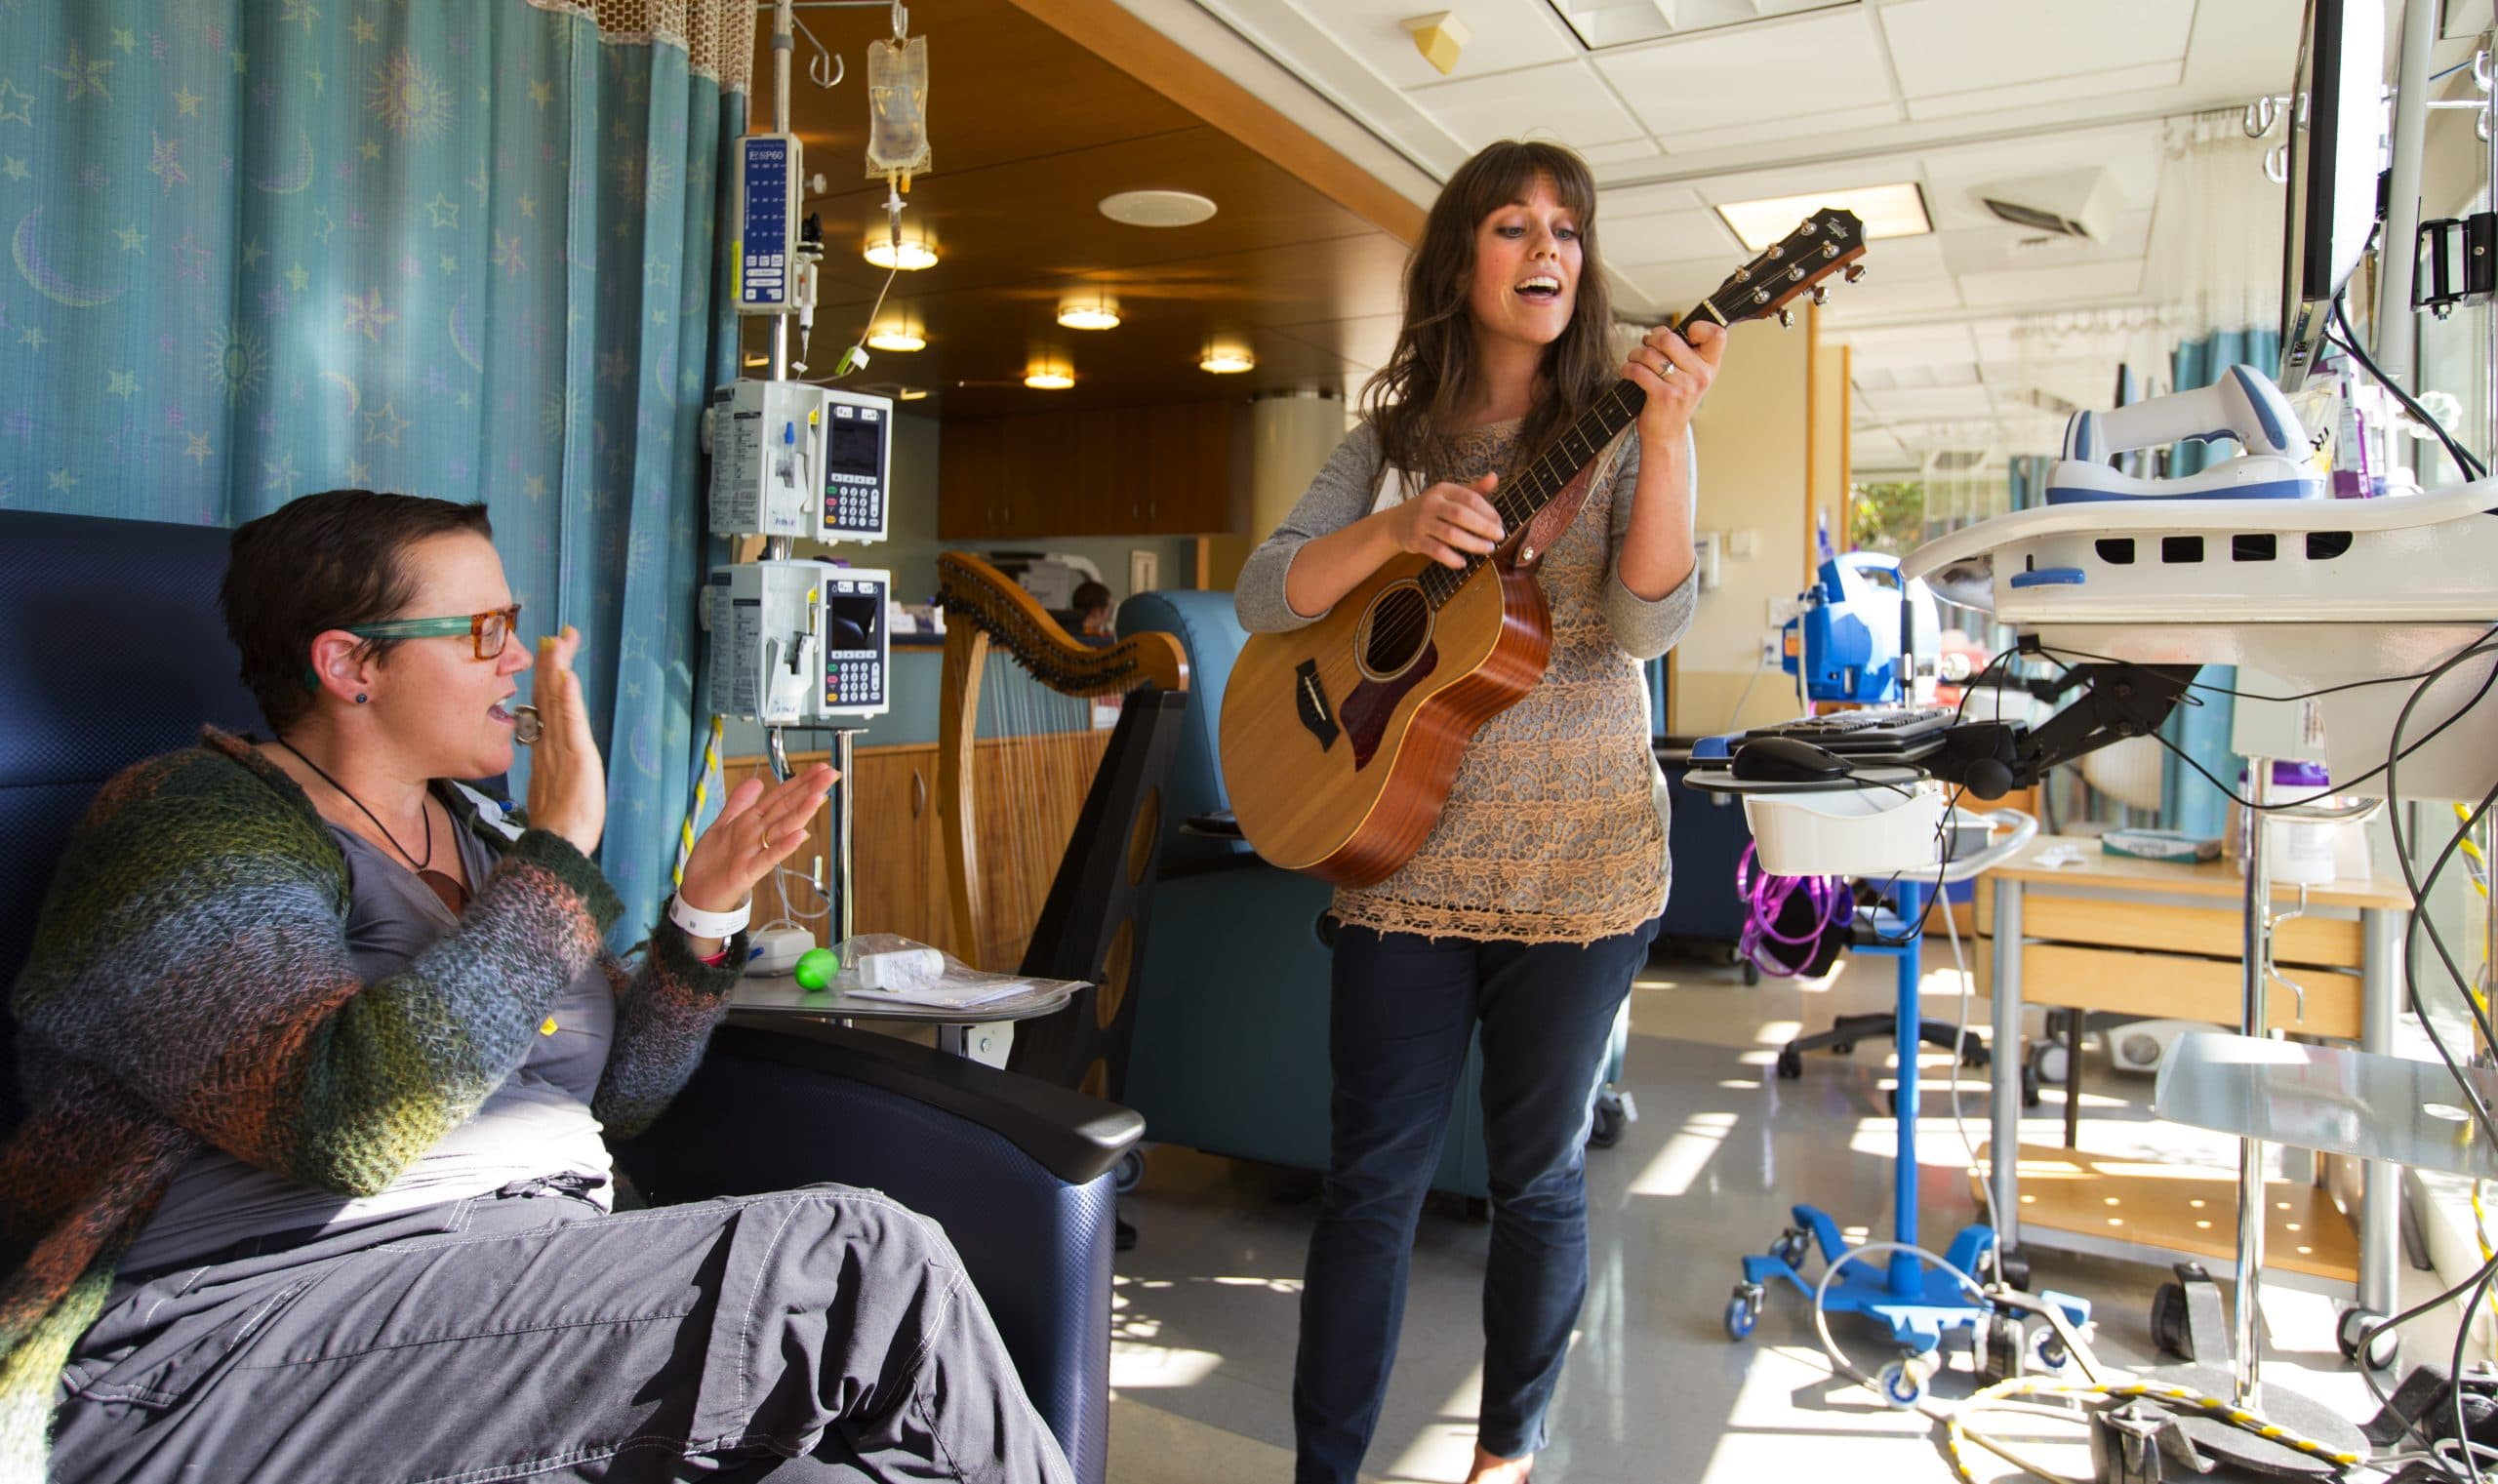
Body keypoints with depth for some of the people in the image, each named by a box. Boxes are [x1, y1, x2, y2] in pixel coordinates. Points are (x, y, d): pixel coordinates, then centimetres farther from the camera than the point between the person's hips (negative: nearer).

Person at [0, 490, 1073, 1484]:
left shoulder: (474, 832, 16)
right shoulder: (198, 827, -7)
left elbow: (611, 1095, 17)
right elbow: (349, 1131, -25)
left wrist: (704, 912, 2)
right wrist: (556, 852, -22)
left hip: (534, 1289, 7)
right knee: (862, 1262, -23)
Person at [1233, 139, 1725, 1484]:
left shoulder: (1618, 440, 1)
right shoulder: (1391, 441, 7)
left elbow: (1646, 629, -14)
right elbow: (1264, 596, -2)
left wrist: (1666, 435, -26)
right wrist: (1395, 529, -19)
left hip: (1576, 865, -1)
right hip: (1403, 855, 1)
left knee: (1536, 1176, 11)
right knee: (1371, 1179, 4)